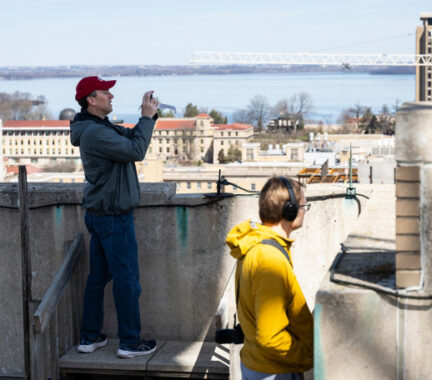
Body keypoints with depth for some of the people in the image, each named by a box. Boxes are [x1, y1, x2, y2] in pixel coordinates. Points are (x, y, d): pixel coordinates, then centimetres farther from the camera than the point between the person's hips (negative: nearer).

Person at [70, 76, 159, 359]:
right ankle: (130, 343, 7)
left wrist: (149, 115, 3)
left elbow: (131, 137, 18)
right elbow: (136, 150, -23)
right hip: (114, 218, -10)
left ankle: (90, 337, 22)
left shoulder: (102, 126, 12)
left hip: (100, 215, 10)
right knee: (127, 279, -2)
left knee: (98, 277, 14)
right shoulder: (94, 132, -20)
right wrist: (147, 117, -14)